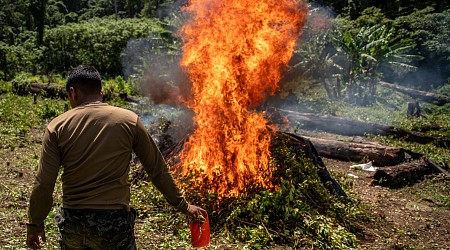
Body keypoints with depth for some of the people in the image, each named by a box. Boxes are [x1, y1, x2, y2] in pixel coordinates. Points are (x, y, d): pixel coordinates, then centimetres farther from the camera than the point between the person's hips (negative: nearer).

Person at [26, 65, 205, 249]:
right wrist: (182, 205, 11)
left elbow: (43, 184, -3)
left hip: (72, 223, 2)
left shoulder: (57, 127, -2)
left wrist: (34, 224, 11)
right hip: (113, 222, -2)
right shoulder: (128, 120, -3)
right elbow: (157, 168, 2)